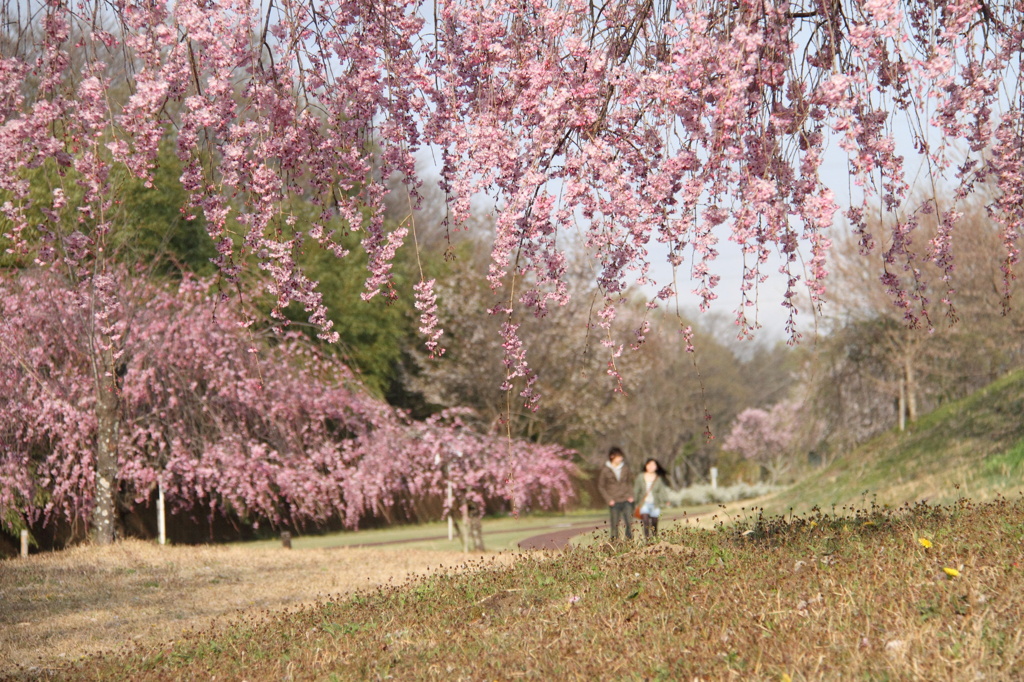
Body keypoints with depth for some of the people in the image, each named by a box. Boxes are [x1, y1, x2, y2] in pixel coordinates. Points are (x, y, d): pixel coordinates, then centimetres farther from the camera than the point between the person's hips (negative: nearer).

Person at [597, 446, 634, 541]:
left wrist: (631, 495, 6)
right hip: (614, 502, -3)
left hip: (626, 501, 3)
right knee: (615, 525, -2)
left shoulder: (625, 467, 7)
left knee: (629, 524, -3)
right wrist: (609, 499, -6)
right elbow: (600, 487, 3)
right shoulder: (605, 470, -3)